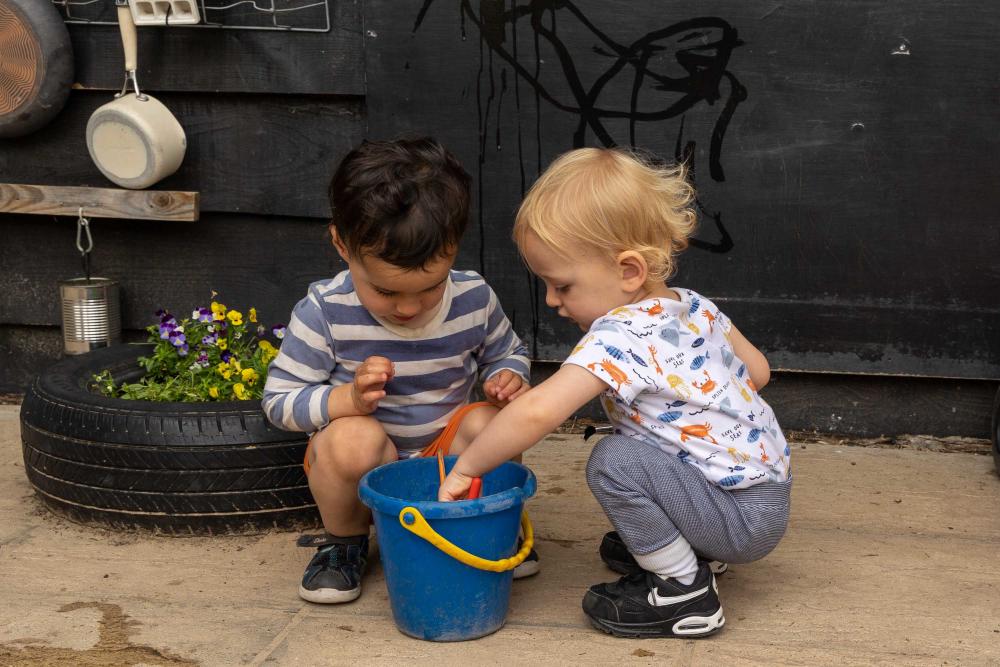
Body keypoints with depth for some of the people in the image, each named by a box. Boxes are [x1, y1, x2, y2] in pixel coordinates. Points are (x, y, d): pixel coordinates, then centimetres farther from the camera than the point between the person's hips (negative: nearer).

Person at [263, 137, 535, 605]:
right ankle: (343, 539, -3)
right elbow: (279, 400, -14)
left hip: (445, 454, 3)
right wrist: (347, 398, -34)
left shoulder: (473, 299, -11)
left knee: (491, 421, -28)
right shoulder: (326, 312, -20)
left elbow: (507, 353, 11)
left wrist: (509, 379, -15)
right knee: (353, 437, -36)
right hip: (367, 469, -2)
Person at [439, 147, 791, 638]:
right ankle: (693, 549, 22)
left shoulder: (621, 337, -25)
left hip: (745, 517, -10)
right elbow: (757, 370, 17)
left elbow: (538, 411, -36)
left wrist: (465, 468, -23)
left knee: (614, 461, -23)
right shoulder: (694, 307, 3)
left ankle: (684, 591, -7)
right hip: (767, 482, 10)